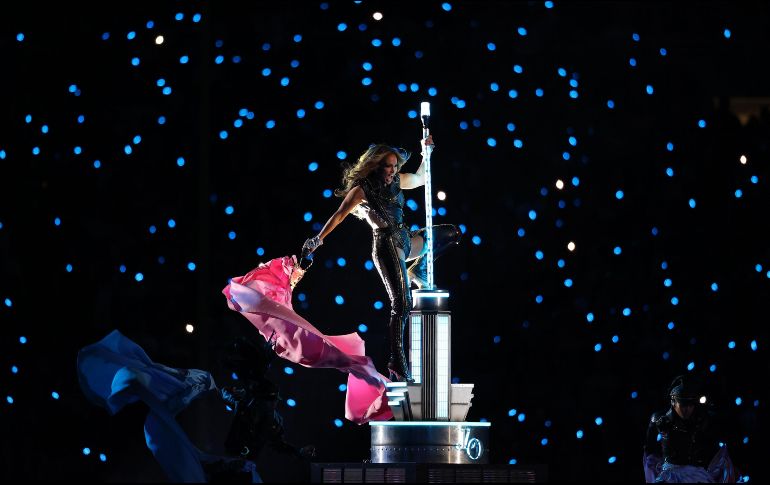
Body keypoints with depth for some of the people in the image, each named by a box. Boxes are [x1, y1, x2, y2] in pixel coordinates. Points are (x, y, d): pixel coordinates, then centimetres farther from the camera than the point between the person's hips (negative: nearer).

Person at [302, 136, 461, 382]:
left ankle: (419, 271, 20)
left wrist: (426, 152, 21)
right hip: (387, 245, -8)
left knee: (451, 232, 20)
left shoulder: (396, 180, 10)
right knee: (402, 305, -17)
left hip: (404, 241, 8)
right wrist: (318, 239, -27)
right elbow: (339, 215, -17)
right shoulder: (362, 189, -10)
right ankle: (397, 365, -19)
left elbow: (420, 178, 30)